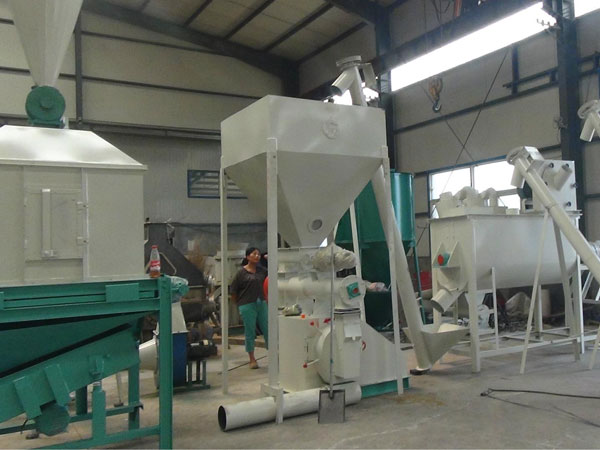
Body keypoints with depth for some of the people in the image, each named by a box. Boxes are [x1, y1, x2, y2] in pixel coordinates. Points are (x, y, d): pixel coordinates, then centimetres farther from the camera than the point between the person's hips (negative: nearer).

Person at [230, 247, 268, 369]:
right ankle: (252, 359, 16)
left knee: (267, 330, 8)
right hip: (247, 306, -4)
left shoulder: (261, 271, 7)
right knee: (250, 332, 4)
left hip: (261, 304, 4)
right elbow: (233, 291, -2)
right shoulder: (242, 272, -6)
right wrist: (239, 304, 3)